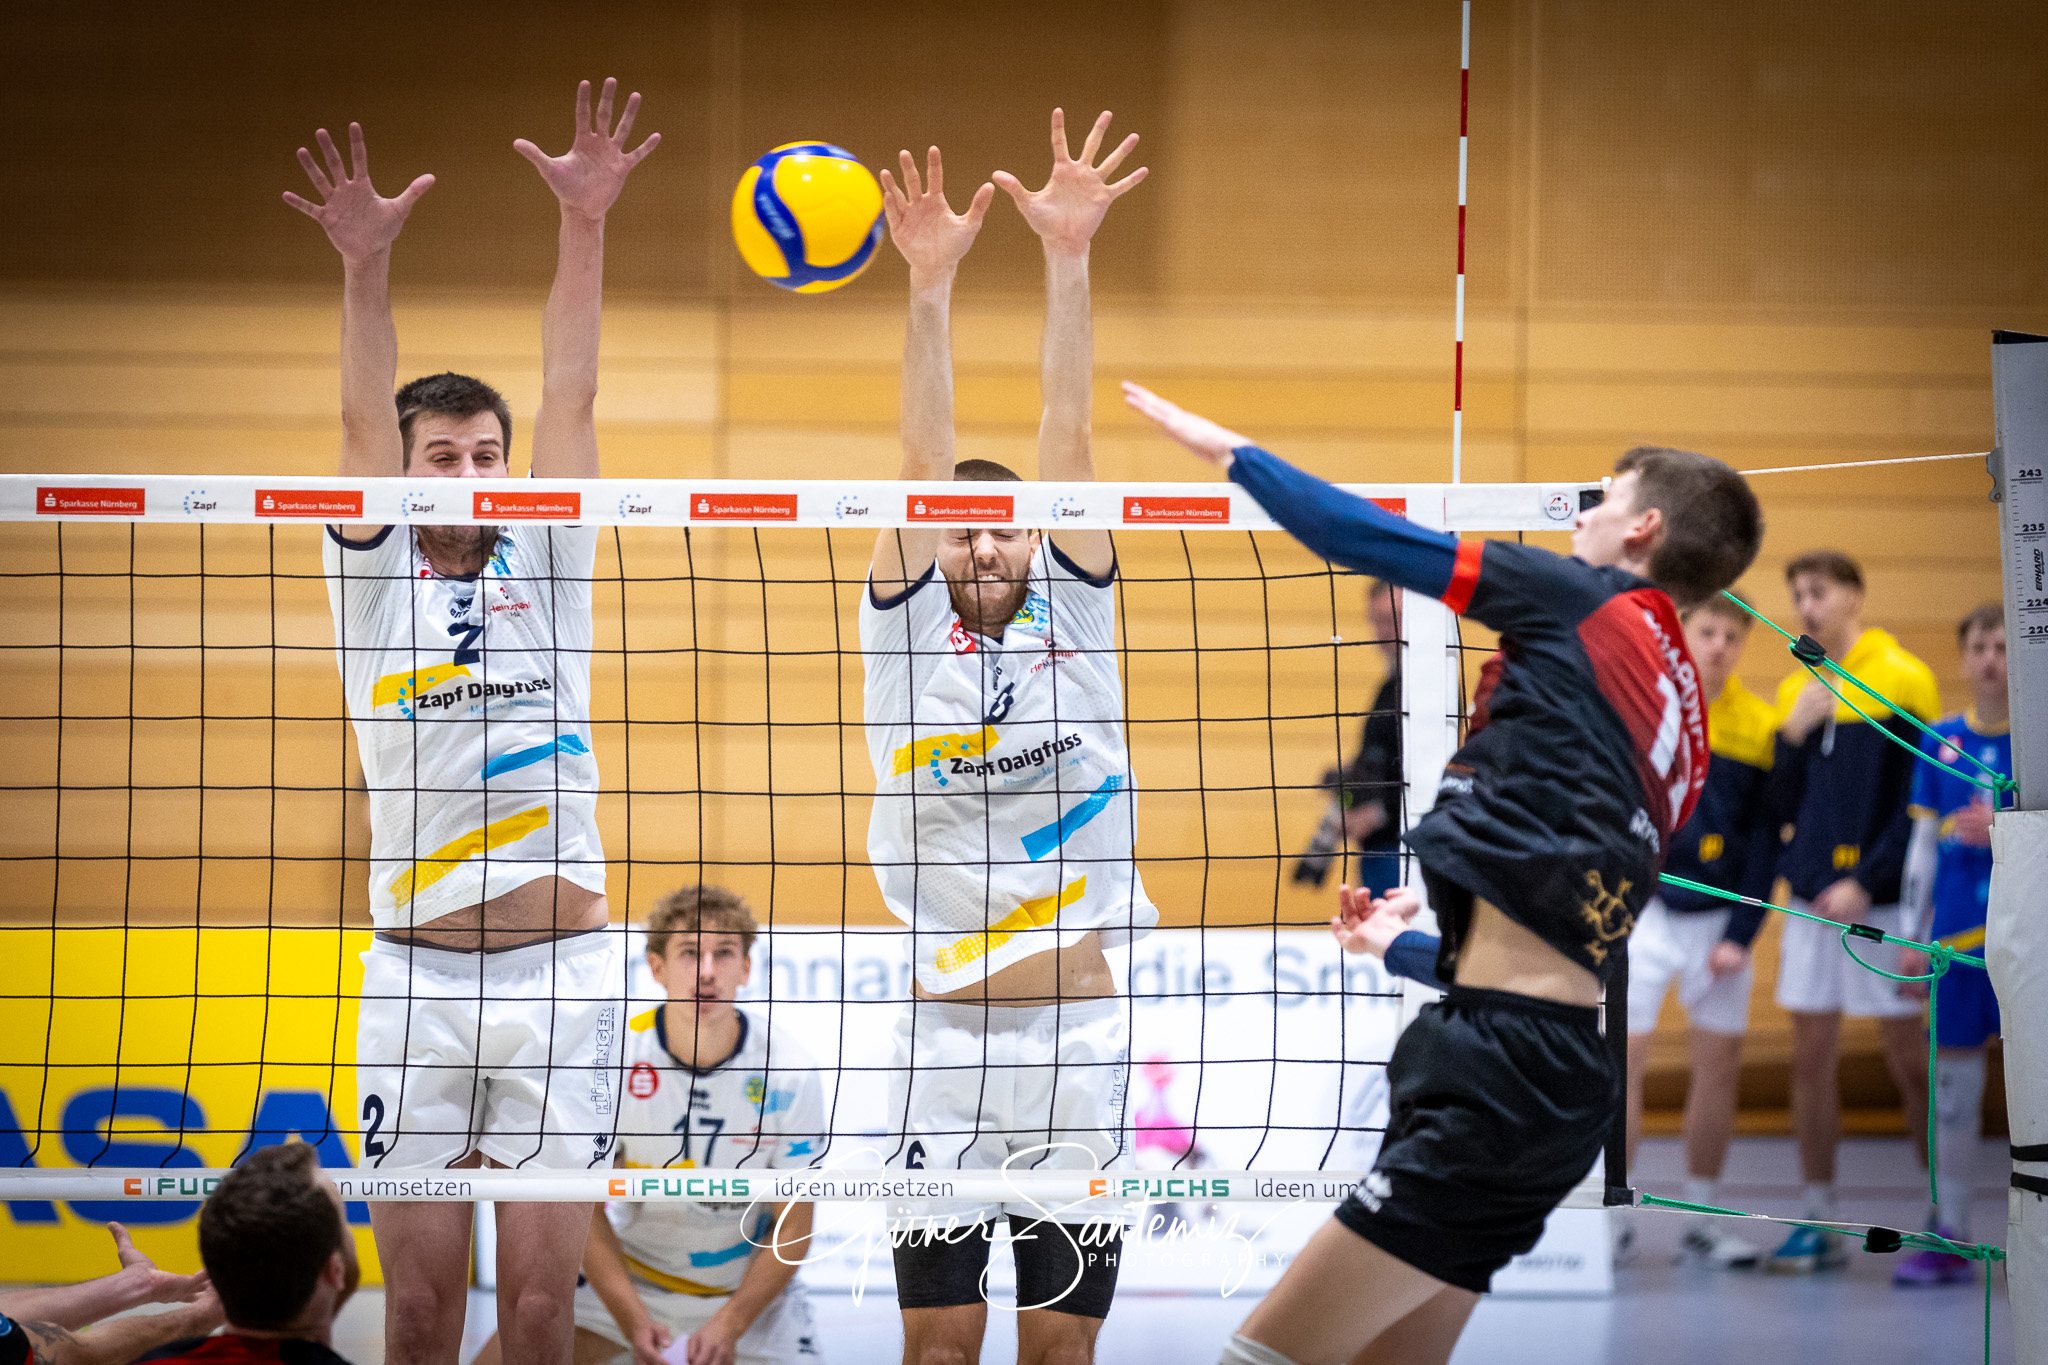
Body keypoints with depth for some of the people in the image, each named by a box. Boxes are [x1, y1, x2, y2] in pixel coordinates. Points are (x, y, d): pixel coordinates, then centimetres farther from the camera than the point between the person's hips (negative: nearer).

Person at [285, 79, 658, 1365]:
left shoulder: (545, 569, 9)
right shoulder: (373, 574, 6)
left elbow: (571, 402, -1)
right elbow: (366, 427, -8)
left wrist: (585, 226, -13)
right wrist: (367, 265, -24)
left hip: (563, 967, 1)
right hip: (418, 972, 0)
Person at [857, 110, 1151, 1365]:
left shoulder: (1072, 620, 5)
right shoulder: (906, 631, 4)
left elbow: (1067, 445, -4)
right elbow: (923, 468, -8)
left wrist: (1069, 260, -14)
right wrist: (930, 288, -19)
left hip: (1080, 1038, 0)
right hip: (944, 1038, 0)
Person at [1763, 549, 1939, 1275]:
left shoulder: (1902, 681, -5)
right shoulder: (1796, 690, 12)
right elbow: (1782, 805, 12)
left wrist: (1867, 882, -15)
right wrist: (1793, 734, -5)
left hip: (1880, 903, -5)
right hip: (1810, 901, 6)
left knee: (1909, 1060, -3)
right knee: (1811, 1058, 5)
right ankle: (1819, 1222, 11)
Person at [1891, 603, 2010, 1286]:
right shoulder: (1940, 743, 10)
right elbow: (1923, 845, 13)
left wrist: (2007, 832, -18)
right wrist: (1913, 936, 11)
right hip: (1957, 939, 3)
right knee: (1953, 1083, 6)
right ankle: (1949, 1237, 13)